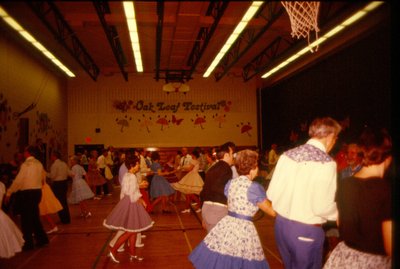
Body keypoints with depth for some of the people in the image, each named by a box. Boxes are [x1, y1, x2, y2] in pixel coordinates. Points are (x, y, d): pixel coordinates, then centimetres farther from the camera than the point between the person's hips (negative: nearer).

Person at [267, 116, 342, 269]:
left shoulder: (286, 155, -2)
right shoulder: (326, 163, -17)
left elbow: (271, 194, -1)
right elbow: (322, 207, -20)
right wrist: (339, 214, 1)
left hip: (281, 223, 5)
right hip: (306, 231, -5)